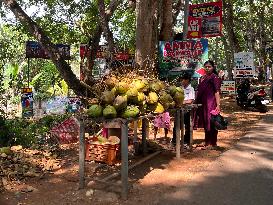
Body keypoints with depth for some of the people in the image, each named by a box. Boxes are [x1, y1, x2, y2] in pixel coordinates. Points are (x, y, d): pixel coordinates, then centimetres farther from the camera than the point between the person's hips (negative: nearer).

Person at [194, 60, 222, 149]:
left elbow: (217, 92, -15)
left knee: (211, 123, 0)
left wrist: (218, 105, -21)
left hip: (211, 103, -7)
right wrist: (196, 102, 19)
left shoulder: (214, 77, -8)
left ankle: (212, 143, 10)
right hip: (203, 103, 7)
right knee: (205, 123, 14)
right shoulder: (202, 78, 15)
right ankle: (207, 142, 26)